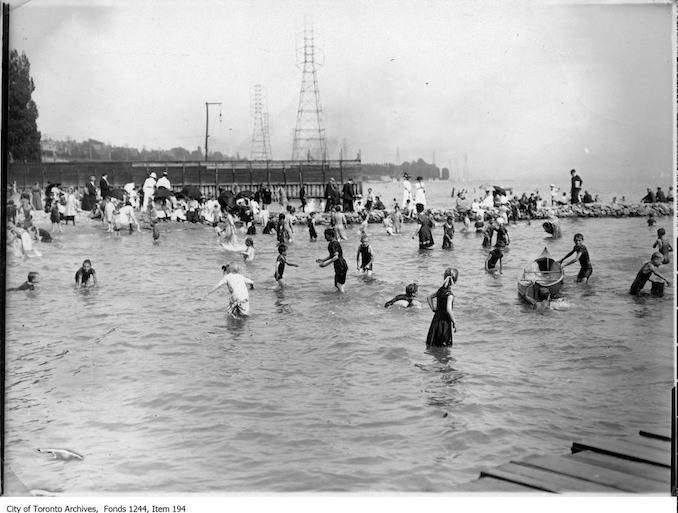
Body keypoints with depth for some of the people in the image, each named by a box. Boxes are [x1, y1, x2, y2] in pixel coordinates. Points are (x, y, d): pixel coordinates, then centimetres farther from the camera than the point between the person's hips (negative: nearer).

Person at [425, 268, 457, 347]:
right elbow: (448, 309, -27)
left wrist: (433, 308, 14)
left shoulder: (440, 289, 5)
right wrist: (454, 322, -18)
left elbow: (429, 298, 18)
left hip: (436, 319, 7)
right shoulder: (450, 294, -17)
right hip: (445, 321, -7)